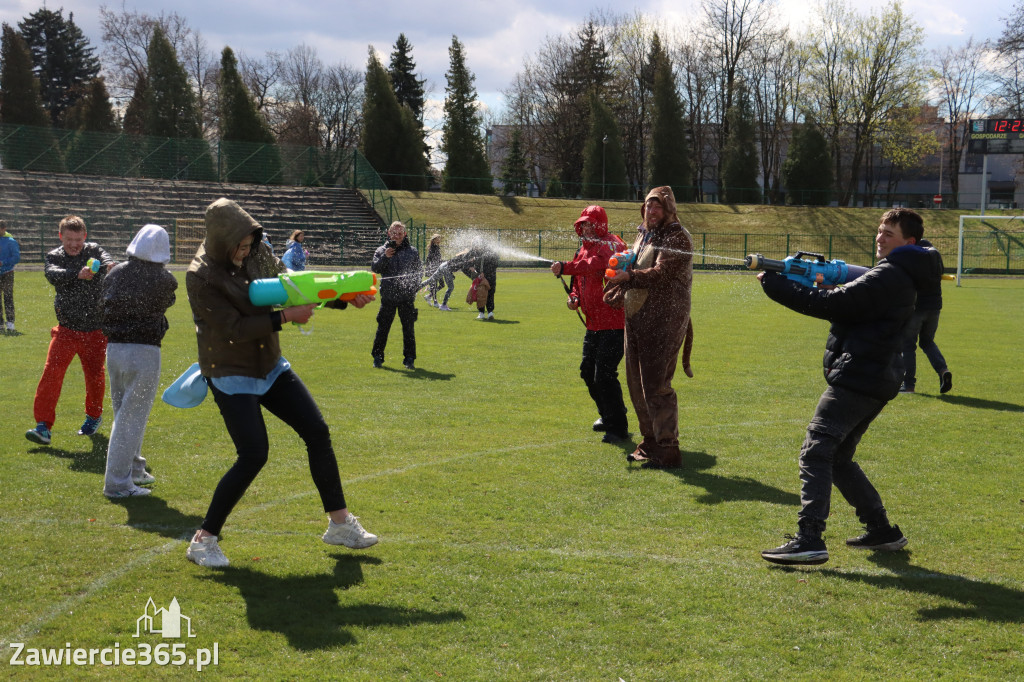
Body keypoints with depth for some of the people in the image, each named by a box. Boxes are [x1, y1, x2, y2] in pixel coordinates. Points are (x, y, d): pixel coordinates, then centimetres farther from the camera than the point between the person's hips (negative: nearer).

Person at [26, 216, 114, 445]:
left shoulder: (93, 250, -1)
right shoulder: (54, 257, 0)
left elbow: (106, 258, -24)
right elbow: (52, 274, -22)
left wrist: (108, 264, -50)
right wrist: (77, 274, -42)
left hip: (96, 330, 0)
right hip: (66, 329, 0)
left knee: (95, 375, 9)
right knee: (52, 372, -12)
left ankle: (94, 416, 35)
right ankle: (43, 425, -10)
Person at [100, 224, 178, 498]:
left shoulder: (115, 273, 3)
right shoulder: (163, 280, -10)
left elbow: (103, 307, 10)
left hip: (114, 349, 6)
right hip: (144, 351, -6)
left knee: (124, 413, 19)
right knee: (132, 417, -1)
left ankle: (134, 469, 33)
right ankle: (117, 483, -1)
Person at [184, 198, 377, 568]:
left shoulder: (258, 253, -1)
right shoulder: (200, 277, -20)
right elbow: (235, 328, -23)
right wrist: (285, 317, -24)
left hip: (270, 367, 7)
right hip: (231, 375, -7)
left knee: (317, 432, 5)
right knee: (253, 455, -15)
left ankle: (341, 524, 18)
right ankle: (203, 540, -1)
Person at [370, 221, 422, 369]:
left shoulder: (412, 251, 9)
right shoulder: (381, 251, 6)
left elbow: (419, 271, 14)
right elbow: (375, 268, -6)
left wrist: (414, 287, 1)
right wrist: (384, 257, -22)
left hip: (407, 297, 0)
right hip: (388, 296, 0)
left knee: (409, 328, 1)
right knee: (383, 327, 2)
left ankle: (409, 358, 7)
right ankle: (377, 357, 12)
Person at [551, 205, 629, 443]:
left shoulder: (610, 245, -14)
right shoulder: (584, 249, 15)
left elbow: (596, 265, -34)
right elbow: (580, 280, 22)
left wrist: (565, 268, -43)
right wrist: (574, 297, 0)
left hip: (613, 322, -10)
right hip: (594, 323, 10)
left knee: (604, 375, -14)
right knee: (588, 372, 18)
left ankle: (618, 427, -4)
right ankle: (607, 416, 38)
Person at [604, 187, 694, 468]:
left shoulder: (677, 237, -9)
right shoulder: (643, 235, 18)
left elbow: (661, 273, -21)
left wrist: (629, 276, -29)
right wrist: (618, 290, 9)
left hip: (663, 320, -9)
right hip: (636, 318, 9)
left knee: (656, 385, -11)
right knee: (637, 383, 13)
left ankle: (668, 450, -6)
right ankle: (650, 442, 25)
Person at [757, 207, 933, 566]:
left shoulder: (888, 276, -13)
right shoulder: (898, 276, 21)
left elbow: (834, 304, -18)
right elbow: (850, 300, 19)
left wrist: (775, 284, -13)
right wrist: (822, 278, 0)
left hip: (856, 378, -11)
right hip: (874, 379, 11)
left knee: (815, 452, -15)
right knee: (838, 458, 17)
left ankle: (810, 539, -23)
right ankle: (881, 530, 22)